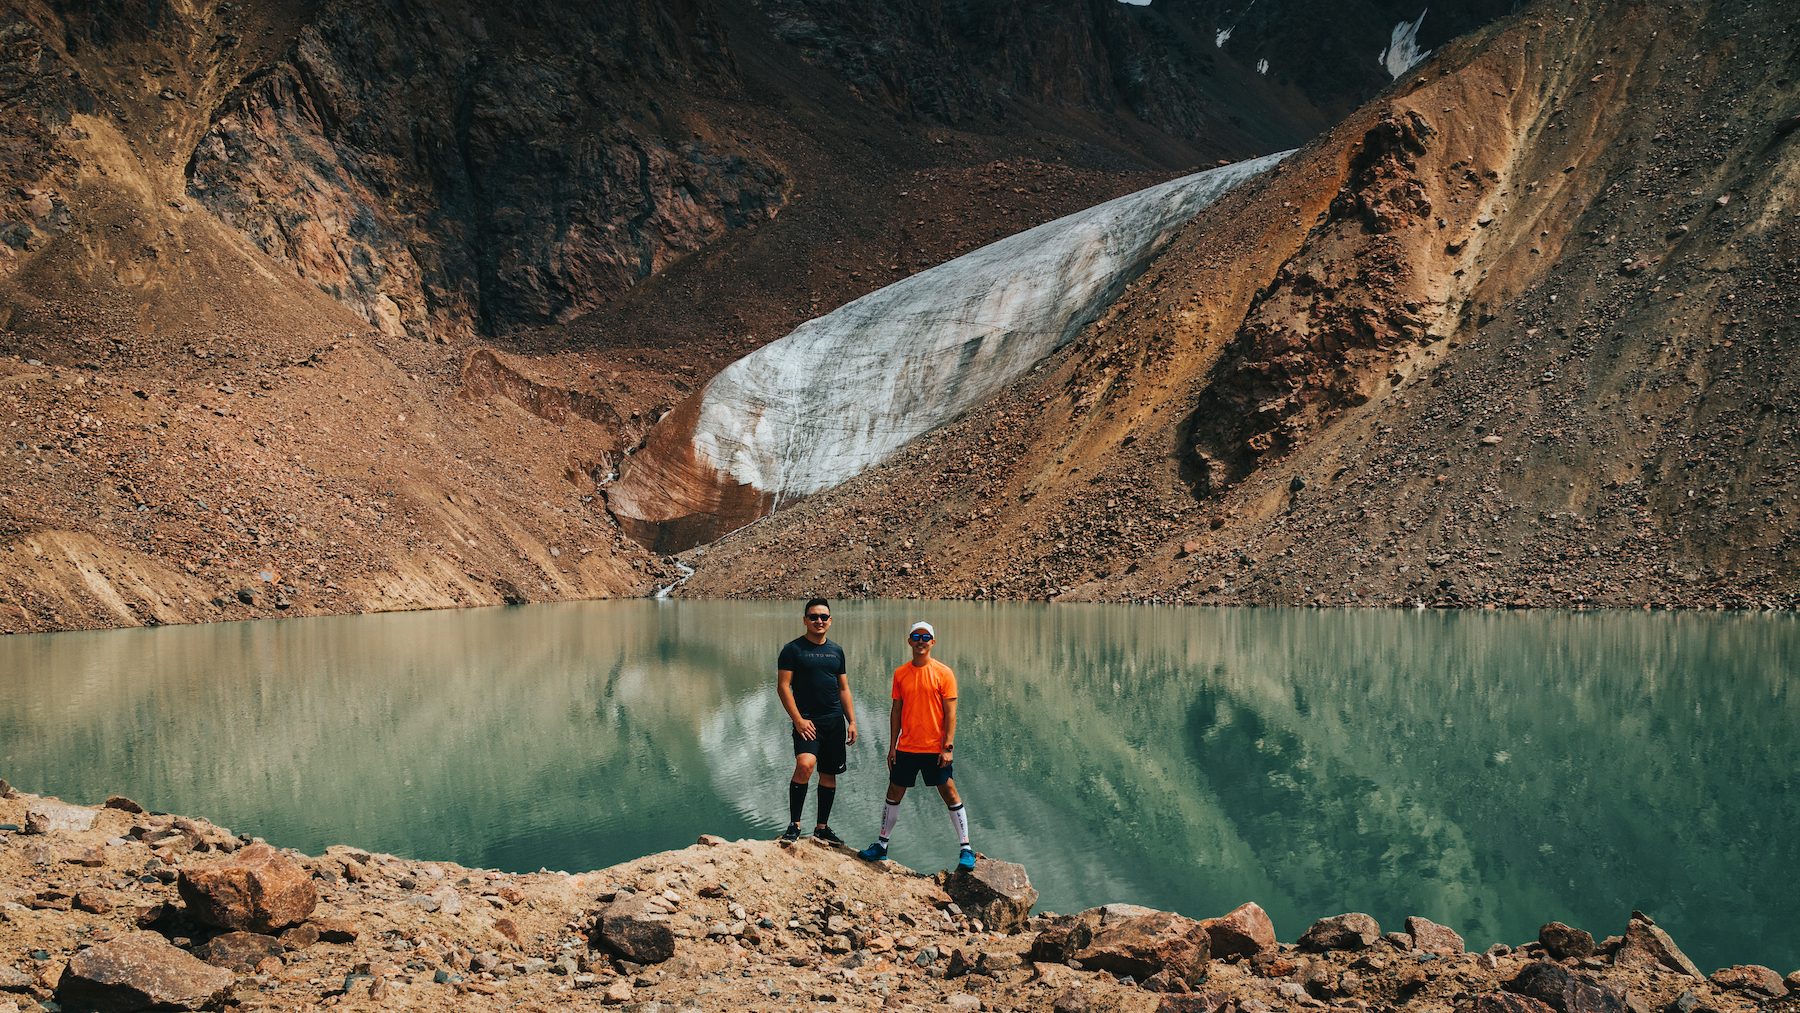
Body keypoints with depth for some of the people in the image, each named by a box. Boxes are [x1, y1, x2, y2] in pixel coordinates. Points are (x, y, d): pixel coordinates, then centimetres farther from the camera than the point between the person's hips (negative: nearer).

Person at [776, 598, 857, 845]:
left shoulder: (836, 651, 13)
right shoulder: (793, 649, -3)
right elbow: (783, 687, -7)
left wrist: (852, 722, 10)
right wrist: (798, 719, -15)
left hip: (834, 722, 6)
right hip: (807, 721, -6)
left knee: (829, 773, 9)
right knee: (805, 765, -26)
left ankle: (822, 828, 22)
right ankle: (794, 825, -17)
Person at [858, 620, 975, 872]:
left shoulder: (943, 673, -6)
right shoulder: (900, 673, 5)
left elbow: (950, 712, -7)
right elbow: (896, 711, 9)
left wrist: (948, 747, -14)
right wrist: (892, 746, 5)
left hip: (936, 748, -4)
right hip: (906, 747, 4)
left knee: (950, 794, -1)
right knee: (894, 794, 10)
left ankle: (966, 849, 7)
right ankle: (881, 846, 22)